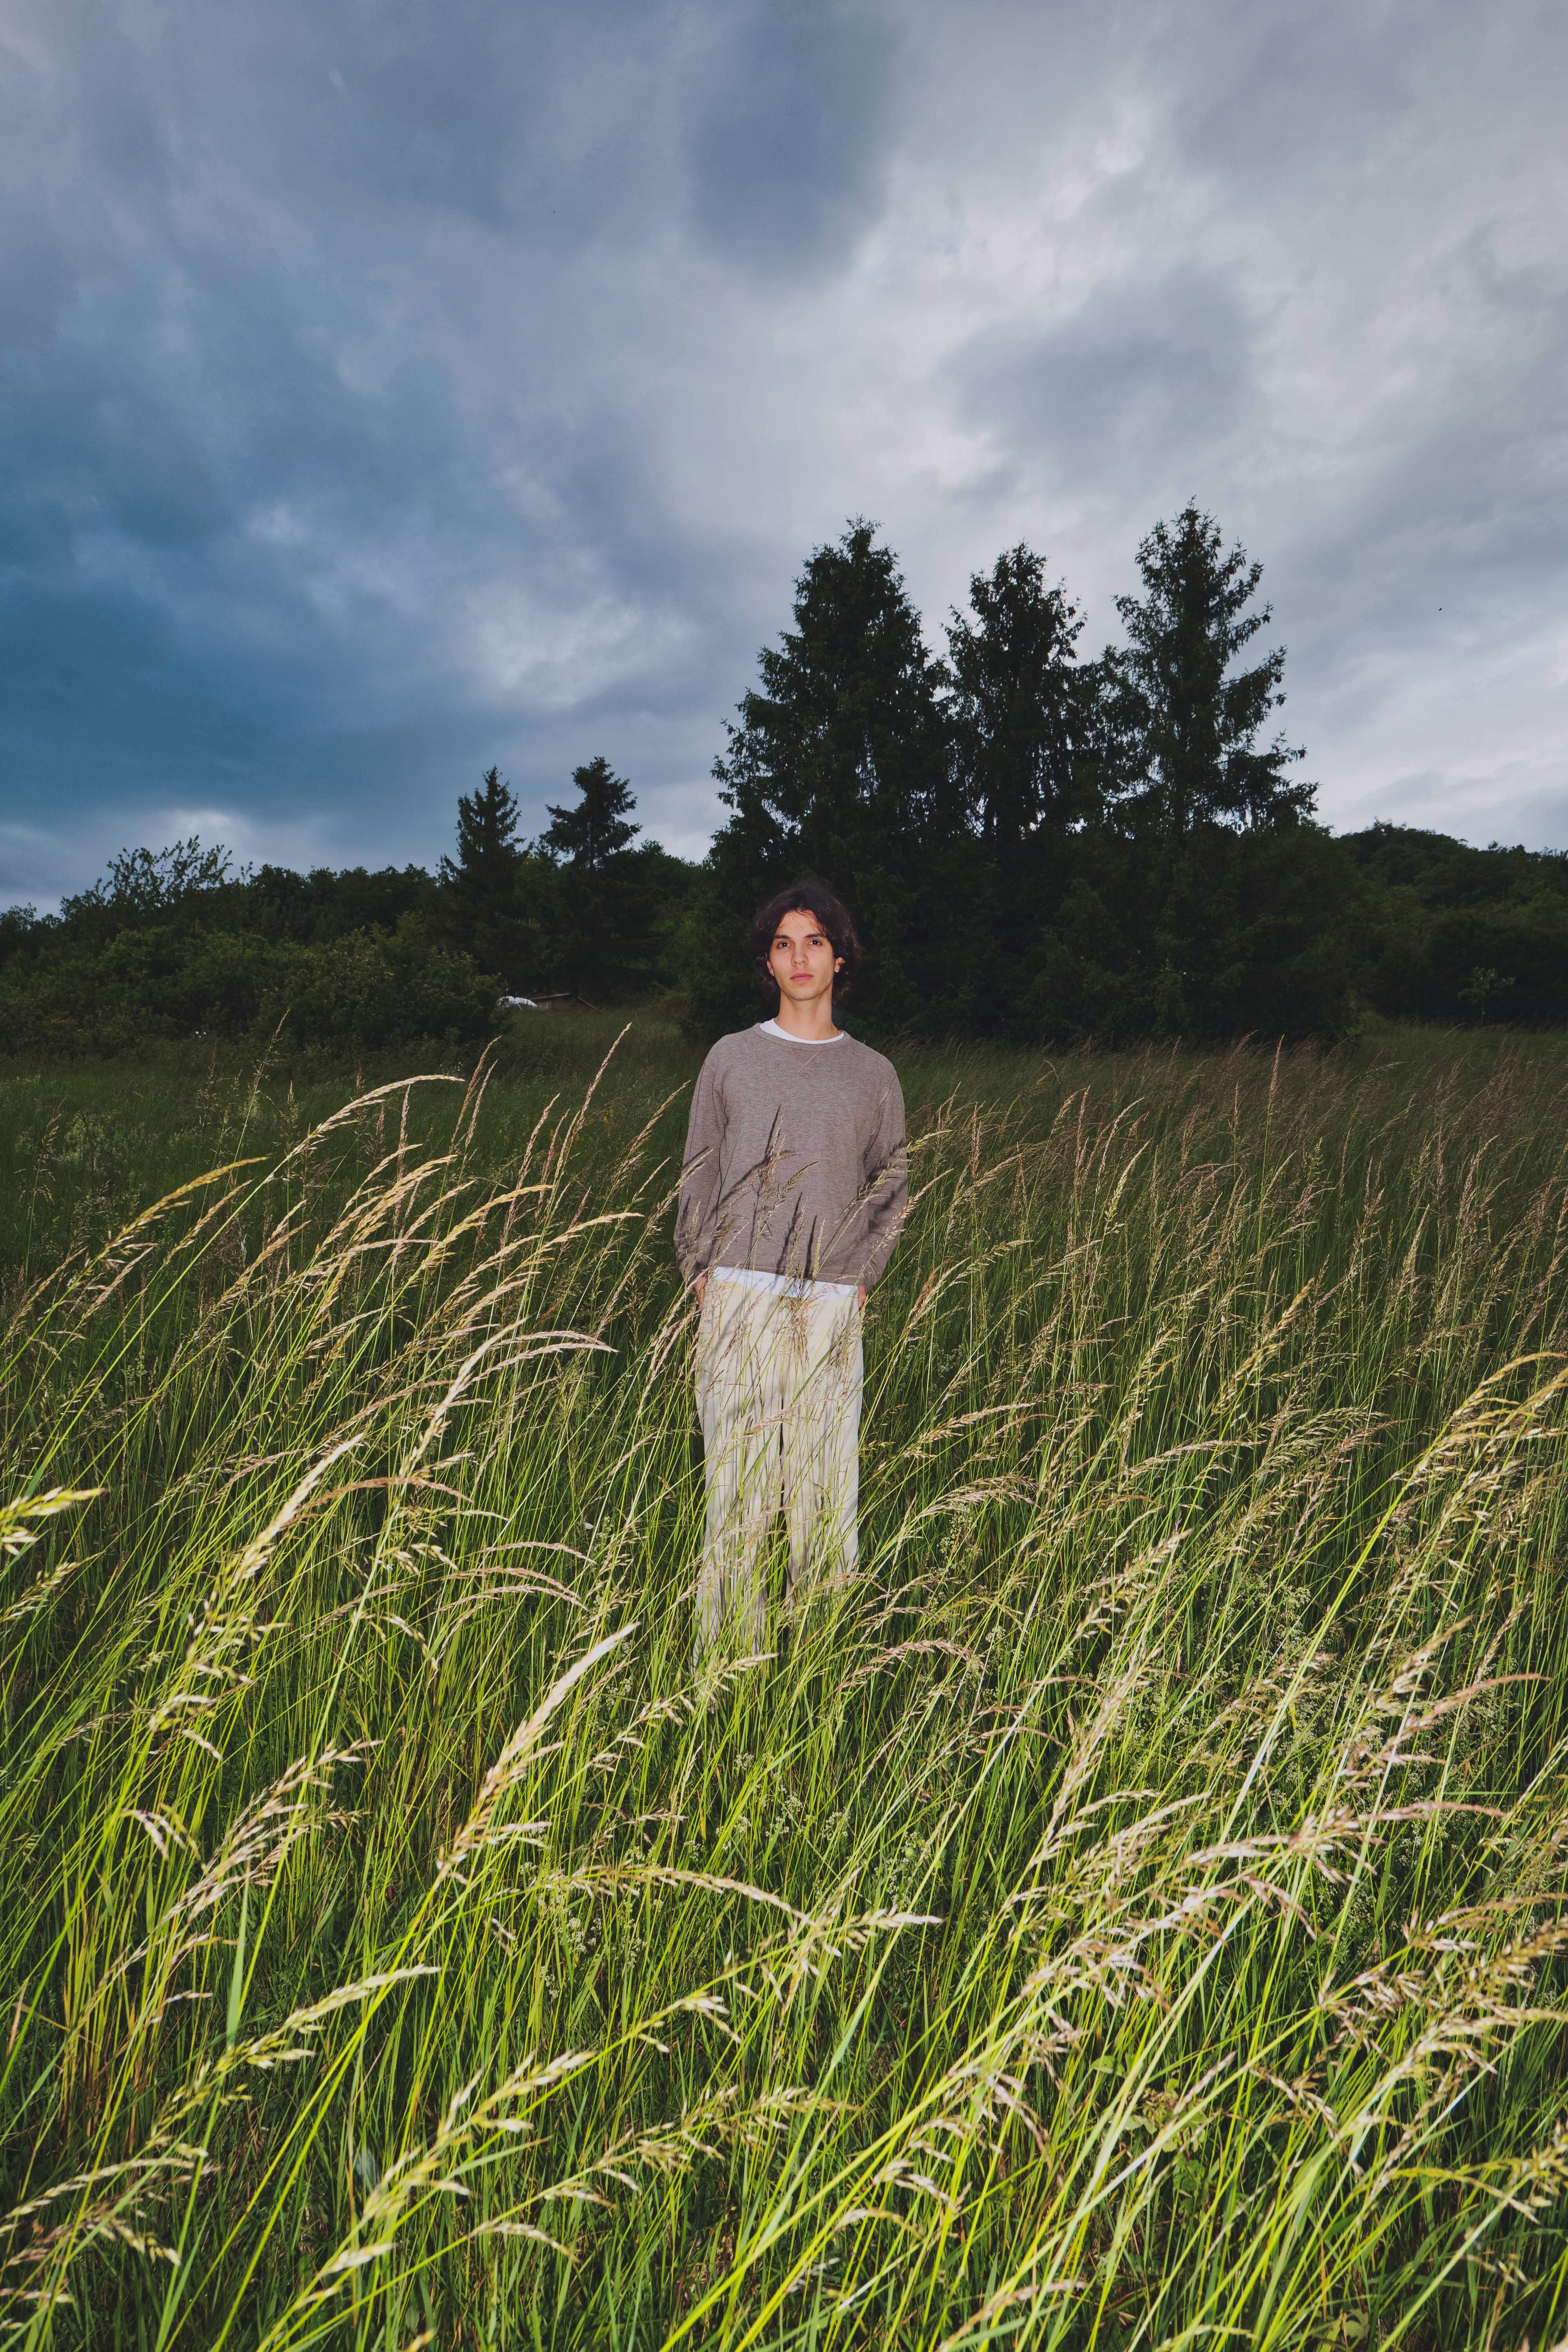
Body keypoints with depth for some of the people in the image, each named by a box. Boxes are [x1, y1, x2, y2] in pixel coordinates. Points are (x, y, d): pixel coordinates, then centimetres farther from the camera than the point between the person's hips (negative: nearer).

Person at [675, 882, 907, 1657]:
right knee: (737, 1481, -2)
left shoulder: (873, 1074, 12)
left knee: (828, 1486, 0)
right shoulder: (731, 1058, 10)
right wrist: (702, 1273, 2)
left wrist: (860, 1277, 5)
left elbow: (892, 1187, 17)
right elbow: (698, 1178, 12)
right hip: (738, 1295, 0)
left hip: (832, 1305, 1)